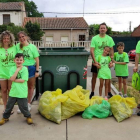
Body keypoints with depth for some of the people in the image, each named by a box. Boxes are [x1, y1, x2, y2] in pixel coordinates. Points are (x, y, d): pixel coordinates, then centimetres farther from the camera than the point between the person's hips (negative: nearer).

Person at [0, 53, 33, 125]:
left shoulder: (25, 69, -8)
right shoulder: (12, 69, 1)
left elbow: (22, 80, -14)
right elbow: (12, 79, -13)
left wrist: (14, 80, -11)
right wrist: (17, 70, -15)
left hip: (22, 93, -3)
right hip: (13, 92, 3)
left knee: (23, 107, 6)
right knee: (9, 105, 16)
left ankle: (28, 116, 30)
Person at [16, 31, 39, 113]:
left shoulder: (32, 47, -6)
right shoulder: (17, 46, -2)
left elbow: (37, 59, -4)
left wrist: (37, 71, -6)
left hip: (31, 68, 0)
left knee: (31, 87, 11)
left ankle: (29, 104, 27)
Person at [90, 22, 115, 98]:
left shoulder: (109, 38, 1)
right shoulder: (94, 38, -7)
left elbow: (111, 50, 3)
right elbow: (91, 50, -11)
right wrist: (95, 61, -20)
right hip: (96, 60, -1)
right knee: (94, 76, 6)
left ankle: (109, 92, 22)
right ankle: (92, 92, 19)